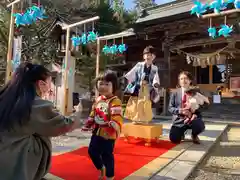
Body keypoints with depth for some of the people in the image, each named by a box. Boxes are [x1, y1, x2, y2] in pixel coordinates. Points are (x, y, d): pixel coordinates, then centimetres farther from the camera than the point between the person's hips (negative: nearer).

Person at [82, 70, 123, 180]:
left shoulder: (115, 101, -20)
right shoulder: (98, 100, 6)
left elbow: (117, 116, -30)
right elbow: (93, 114, 15)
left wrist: (116, 126, -44)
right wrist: (88, 125, 15)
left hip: (108, 134, -8)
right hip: (97, 132, 8)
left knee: (107, 155, 7)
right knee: (92, 151, 20)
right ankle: (101, 168, 48)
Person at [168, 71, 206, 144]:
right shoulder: (175, 93, 1)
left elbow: (200, 107, 3)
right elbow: (170, 108, 0)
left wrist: (196, 114, -19)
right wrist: (180, 111, -20)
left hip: (192, 118, 0)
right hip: (179, 120, 0)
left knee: (200, 125, -34)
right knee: (174, 139, -18)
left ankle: (194, 135, 7)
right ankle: (181, 133, 24)